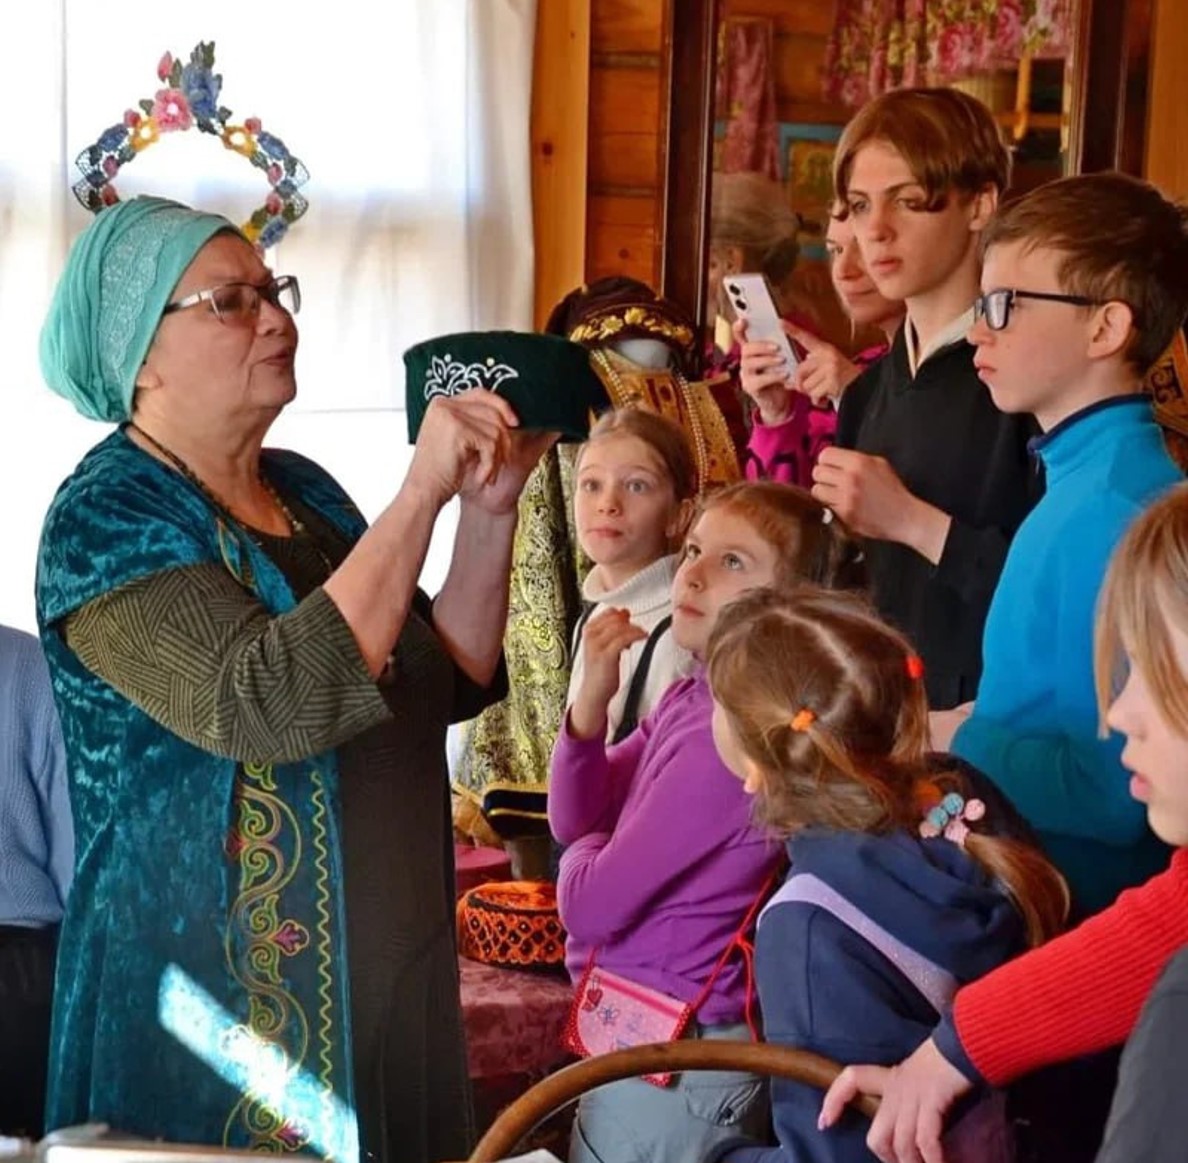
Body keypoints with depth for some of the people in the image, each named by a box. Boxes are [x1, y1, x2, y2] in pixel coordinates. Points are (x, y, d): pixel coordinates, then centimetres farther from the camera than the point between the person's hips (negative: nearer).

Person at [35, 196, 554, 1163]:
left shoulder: (305, 490, 8)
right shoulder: (107, 521, -14)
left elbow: (453, 682, 7)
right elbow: (273, 704, -29)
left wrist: (490, 511, -7)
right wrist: (421, 493, -27)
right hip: (216, 999, -7)